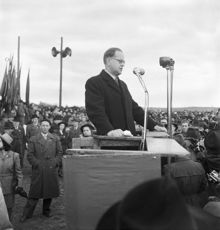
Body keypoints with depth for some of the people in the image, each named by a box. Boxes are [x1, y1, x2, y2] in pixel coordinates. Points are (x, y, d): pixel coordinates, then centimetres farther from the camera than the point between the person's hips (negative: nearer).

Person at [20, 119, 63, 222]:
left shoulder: (55, 139, 11)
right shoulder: (33, 139, 5)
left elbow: (60, 152, 10)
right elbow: (29, 155, 2)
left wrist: (55, 163, -1)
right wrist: (37, 164, -8)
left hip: (51, 170, 2)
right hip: (38, 170, -2)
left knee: (50, 191, 9)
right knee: (35, 192, -2)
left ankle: (46, 210, 26)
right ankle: (27, 213, 7)